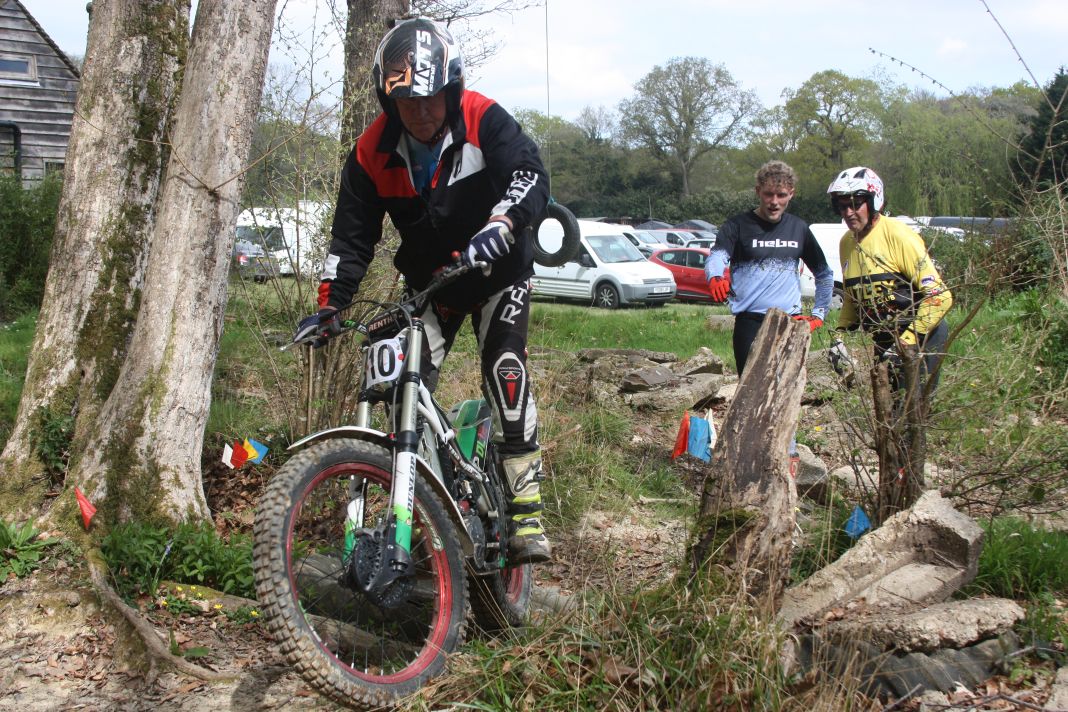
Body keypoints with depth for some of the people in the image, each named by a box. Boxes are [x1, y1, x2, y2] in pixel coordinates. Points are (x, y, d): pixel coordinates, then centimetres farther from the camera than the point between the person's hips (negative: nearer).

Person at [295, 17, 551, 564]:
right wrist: (330, 306, -19)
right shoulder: (373, 152, -13)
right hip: (427, 283, 3)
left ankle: (525, 508, -12)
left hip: (497, 272, -3)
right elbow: (352, 237, -9)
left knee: (505, 370, -18)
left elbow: (530, 174, -33)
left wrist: (501, 224, -53)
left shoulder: (483, 120, -20)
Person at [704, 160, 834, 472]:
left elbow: (824, 273, 24)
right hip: (750, 323, -2)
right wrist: (716, 277, -40)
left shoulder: (798, 229, 13)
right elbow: (717, 256, -17)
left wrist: (819, 313, 15)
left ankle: (788, 453, 9)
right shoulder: (739, 226, 3)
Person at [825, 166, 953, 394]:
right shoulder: (847, 243, 5)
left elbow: (939, 296, -20)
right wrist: (840, 335, 4)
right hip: (882, 340, 7)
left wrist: (906, 341, -23)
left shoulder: (897, 235, -17)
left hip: (919, 337, -7)